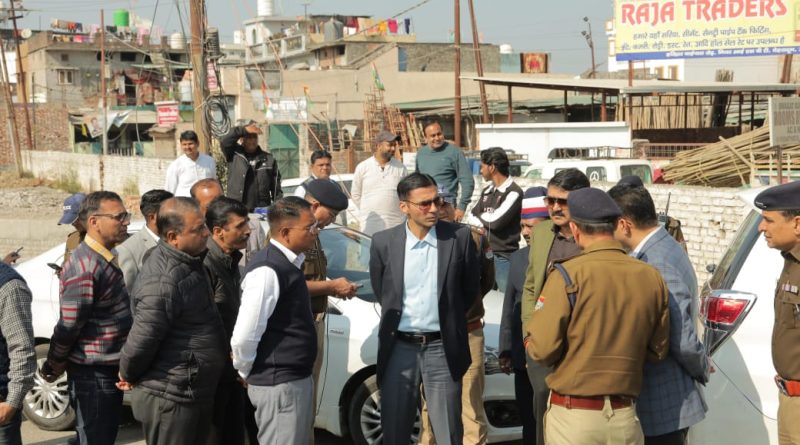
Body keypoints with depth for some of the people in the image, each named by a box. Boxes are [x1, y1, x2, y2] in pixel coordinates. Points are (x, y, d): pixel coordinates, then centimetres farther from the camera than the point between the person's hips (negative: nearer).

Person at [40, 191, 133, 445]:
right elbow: (68, 326, -19)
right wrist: (54, 367, -7)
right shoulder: (85, 267, -22)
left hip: (110, 370, 9)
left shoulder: (105, 258, 8)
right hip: (93, 374, -9)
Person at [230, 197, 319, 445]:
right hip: (279, 386, -9)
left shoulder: (288, 263, 8)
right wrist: (247, 374, -8)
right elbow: (244, 337, -22)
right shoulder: (268, 271, -21)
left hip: (297, 379, 9)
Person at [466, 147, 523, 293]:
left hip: (504, 256, -7)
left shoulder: (513, 192, -12)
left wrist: (479, 219, 0)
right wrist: (486, 222, -8)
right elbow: (471, 217, 12)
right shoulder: (487, 191, 12)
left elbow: (496, 220, -19)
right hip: (484, 253, 7)